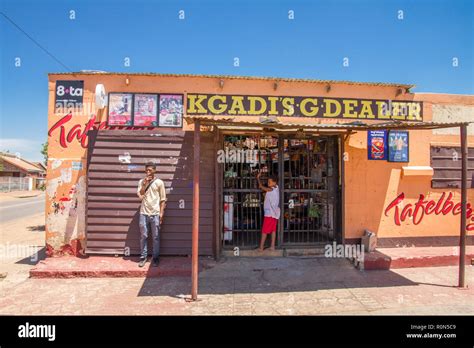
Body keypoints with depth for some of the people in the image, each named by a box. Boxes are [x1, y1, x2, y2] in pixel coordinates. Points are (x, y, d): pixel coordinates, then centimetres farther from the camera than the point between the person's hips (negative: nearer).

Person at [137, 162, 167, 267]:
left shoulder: (159, 182, 0)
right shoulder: (142, 182, 7)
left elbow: (162, 199, 1)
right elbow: (140, 195, -7)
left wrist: (161, 213, -5)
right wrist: (145, 184, -15)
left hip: (155, 213, -2)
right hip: (144, 213, 2)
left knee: (156, 237, 4)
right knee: (143, 236, 7)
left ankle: (156, 258, 15)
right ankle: (143, 257, 19)